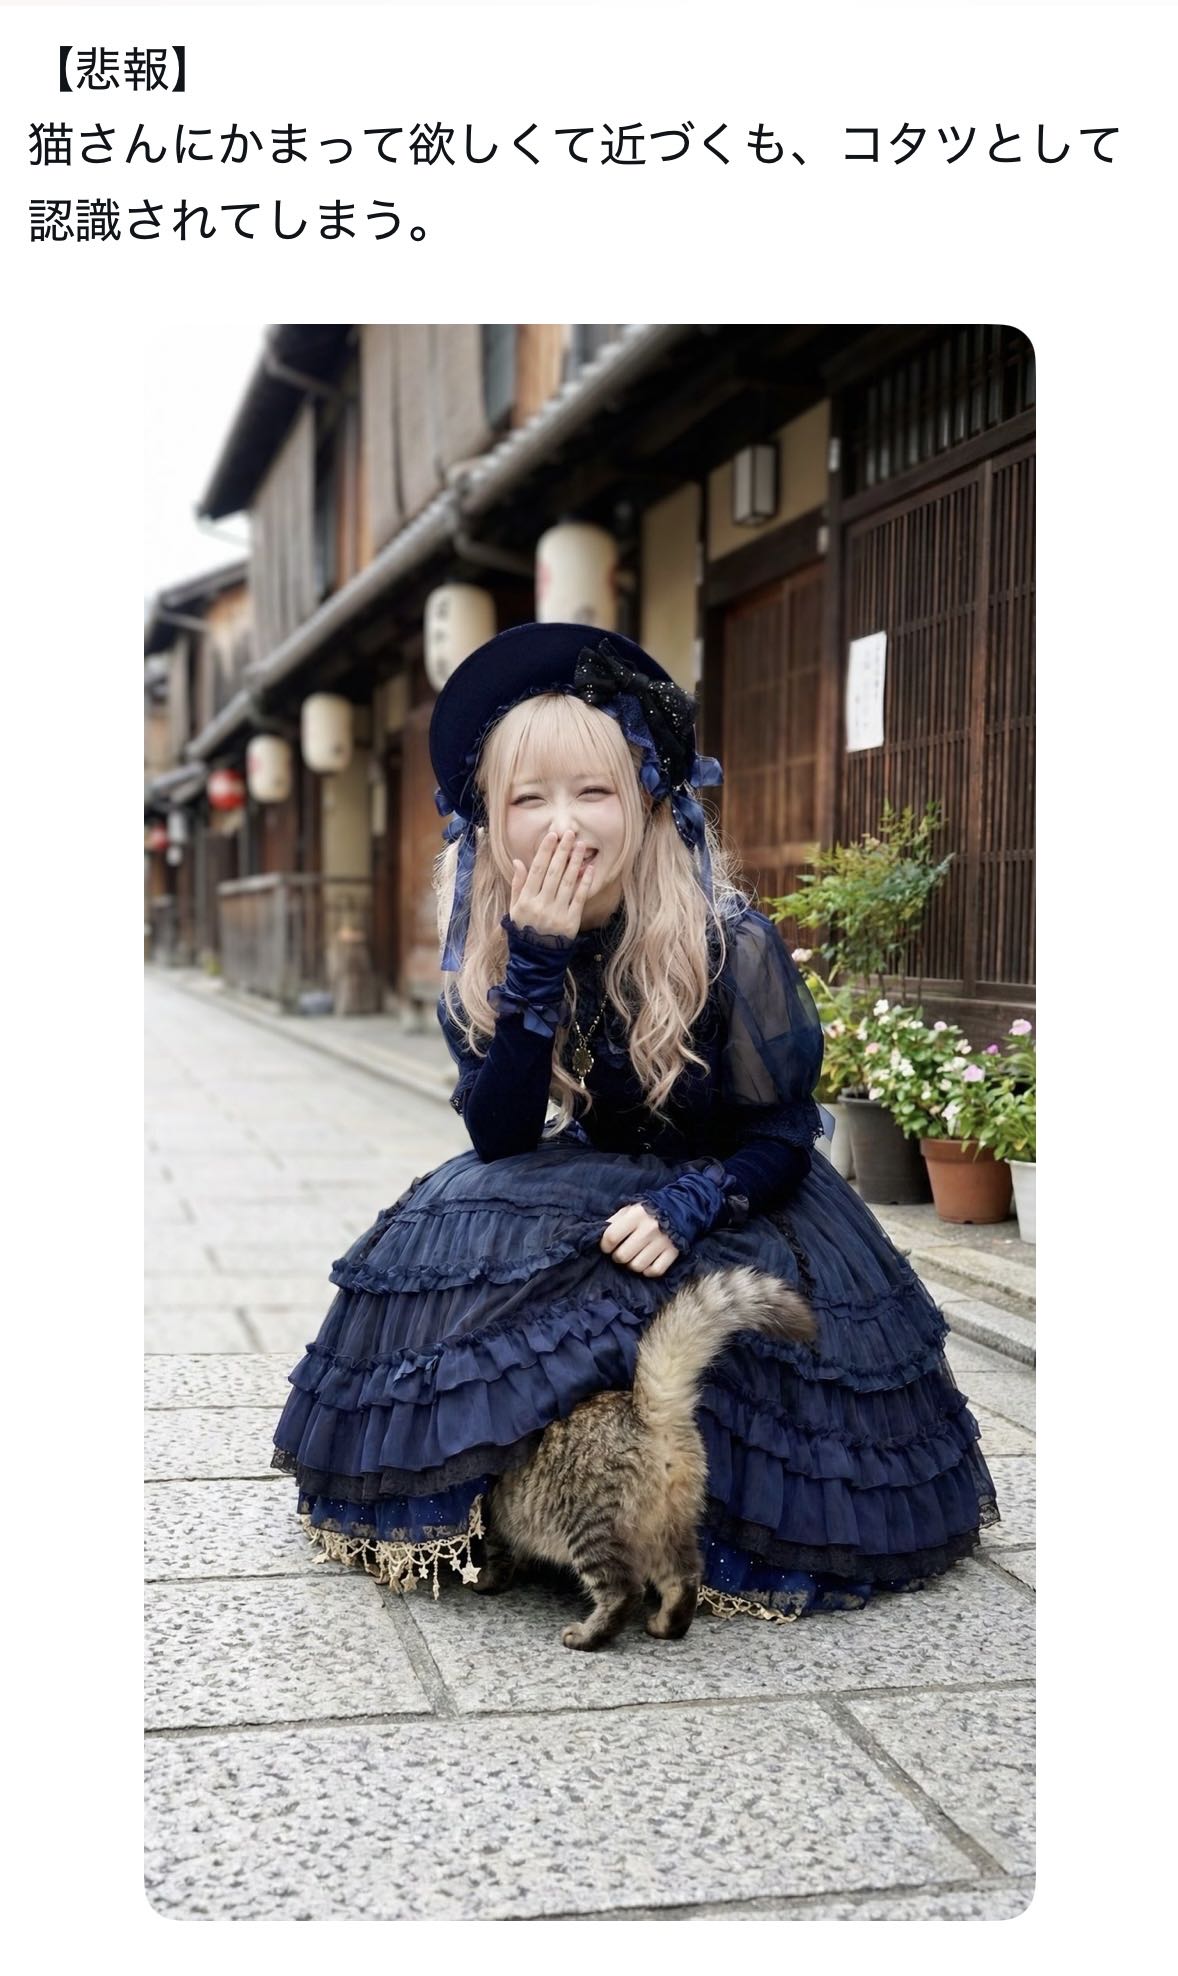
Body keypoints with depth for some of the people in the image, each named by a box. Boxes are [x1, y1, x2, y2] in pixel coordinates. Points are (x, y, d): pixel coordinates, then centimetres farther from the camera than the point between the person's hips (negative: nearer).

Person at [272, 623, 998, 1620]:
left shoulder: (730, 943, -22)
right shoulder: (486, 954, -10)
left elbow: (785, 1131, -15)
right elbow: (497, 1138, -19)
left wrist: (683, 1209, -34)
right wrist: (536, 966, -29)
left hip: (737, 1196, -3)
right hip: (589, 1190, 4)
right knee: (446, 1233, -19)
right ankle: (490, 1511, -3)